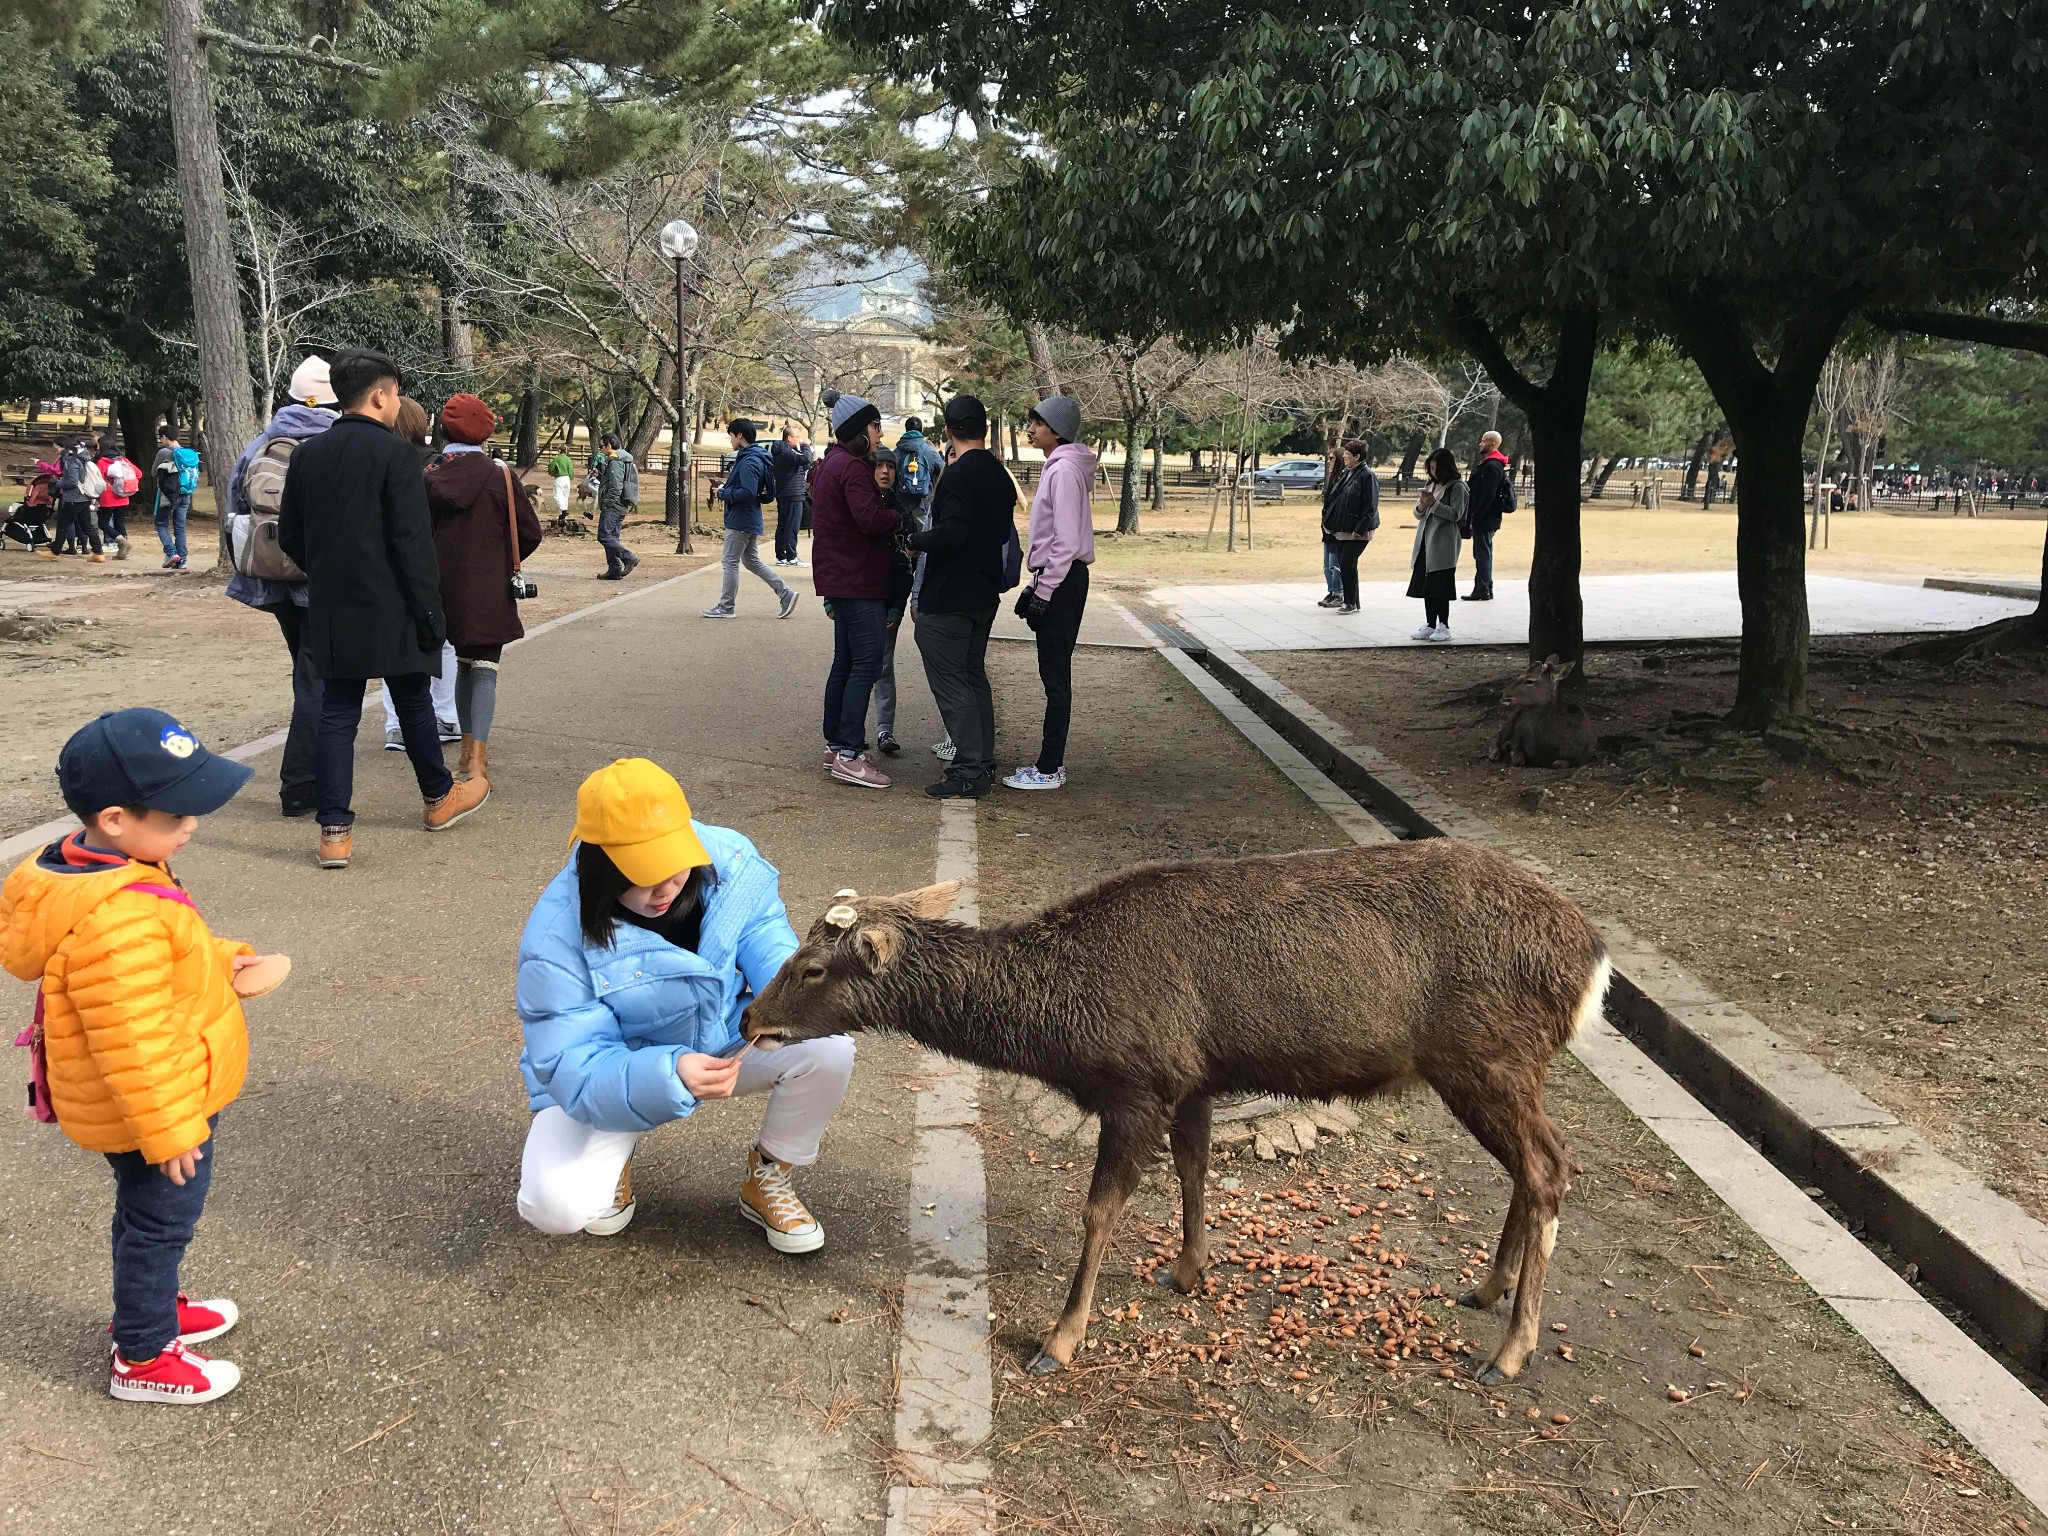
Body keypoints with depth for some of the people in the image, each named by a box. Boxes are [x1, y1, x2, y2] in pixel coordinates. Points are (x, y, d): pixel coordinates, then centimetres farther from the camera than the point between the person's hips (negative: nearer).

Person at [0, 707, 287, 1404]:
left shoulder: (102, 869, -3)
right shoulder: (115, 920, -36)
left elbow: (168, 951, 16)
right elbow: (131, 1043, -31)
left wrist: (224, 961, 2)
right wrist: (170, 1130, -23)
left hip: (169, 1099, 10)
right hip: (154, 1111, -10)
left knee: (148, 1218, 27)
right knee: (160, 1222, 10)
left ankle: (152, 1308, 48)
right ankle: (142, 1360, 28)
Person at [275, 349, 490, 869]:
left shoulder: (307, 454, 7)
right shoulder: (396, 453, -12)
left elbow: (289, 537, 12)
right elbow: (413, 542, -16)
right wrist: (430, 611, -11)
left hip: (331, 611, 5)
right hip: (389, 610, -5)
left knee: (337, 713, 5)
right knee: (413, 703, 13)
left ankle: (335, 831, 1)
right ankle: (438, 797, 32)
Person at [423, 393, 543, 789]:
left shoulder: (431, 475, -1)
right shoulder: (500, 476, -9)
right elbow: (530, 534, -7)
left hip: (449, 588, 4)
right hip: (489, 589, -3)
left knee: (465, 663, 18)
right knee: (484, 667, -2)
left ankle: (470, 750, 23)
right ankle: (476, 760, -15)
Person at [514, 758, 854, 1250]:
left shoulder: (728, 863, -20)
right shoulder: (557, 939, -29)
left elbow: (768, 946, -13)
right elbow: (575, 1071, -30)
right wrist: (671, 1077, -49)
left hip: (726, 1042, 3)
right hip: (613, 1072, -3)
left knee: (829, 1048, -24)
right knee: (558, 1206, -27)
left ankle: (769, 1178, 4)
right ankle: (611, 1160, 12)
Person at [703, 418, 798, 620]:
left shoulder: (749, 462, -19)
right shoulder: (754, 458, 13)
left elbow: (747, 492, -28)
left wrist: (723, 493, -15)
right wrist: (729, 486, 7)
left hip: (740, 521, -10)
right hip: (751, 520, 10)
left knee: (730, 561, 0)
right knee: (751, 560, 16)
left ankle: (726, 607, 8)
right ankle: (786, 593, 12)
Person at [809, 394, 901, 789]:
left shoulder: (829, 464, 18)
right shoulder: (852, 467, -15)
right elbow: (871, 518, -24)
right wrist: (897, 516, -6)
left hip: (840, 578, 11)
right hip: (858, 580, -11)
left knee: (846, 662, 16)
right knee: (867, 663, -12)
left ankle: (834, 744, 23)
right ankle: (848, 754, -14)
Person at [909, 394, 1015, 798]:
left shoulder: (959, 475, -18)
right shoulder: (1000, 474, 10)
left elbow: (950, 533, -27)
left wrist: (914, 541, -12)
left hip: (948, 599, -9)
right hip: (984, 595, 9)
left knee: (950, 682, -4)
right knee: (974, 677, 17)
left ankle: (970, 772, -4)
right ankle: (984, 764, 23)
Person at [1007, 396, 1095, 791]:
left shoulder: (1065, 470, -15)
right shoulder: (1055, 466, 16)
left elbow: (1066, 541, -20)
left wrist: (1043, 592, -18)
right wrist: (1035, 585, 19)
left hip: (1061, 582, -10)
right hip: (1056, 580, 10)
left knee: (1055, 676, -5)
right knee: (1054, 674, 13)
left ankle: (1049, 770, -1)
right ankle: (1051, 760, 19)